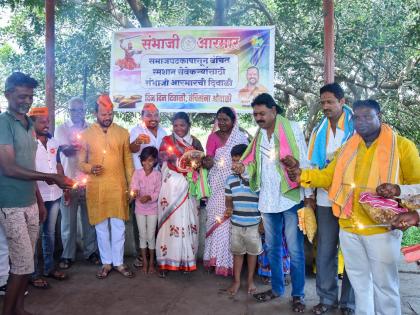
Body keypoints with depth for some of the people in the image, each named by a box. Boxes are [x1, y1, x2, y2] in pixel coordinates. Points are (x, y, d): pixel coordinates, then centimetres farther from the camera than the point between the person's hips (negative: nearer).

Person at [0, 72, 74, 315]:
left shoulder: (29, 125, 12)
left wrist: (40, 201, 17)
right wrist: (51, 177, -19)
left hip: (30, 203, 7)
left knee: (25, 262, 13)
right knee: (23, 264, -2)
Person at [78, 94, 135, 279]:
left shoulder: (122, 133, 4)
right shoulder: (86, 135, 2)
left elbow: (128, 161, 6)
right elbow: (81, 162, 4)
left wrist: (132, 185, 3)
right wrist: (91, 169, -18)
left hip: (118, 187, 0)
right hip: (96, 188, 0)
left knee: (119, 226, 6)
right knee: (101, 227, 9)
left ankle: (119, 262, 20)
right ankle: (106, 263, 23)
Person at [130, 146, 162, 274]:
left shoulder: (157, 174, -6)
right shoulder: (137, 173, -3)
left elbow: (158, 192, -10)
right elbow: (133, 188, -13)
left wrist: (149, 197, -28)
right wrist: (135, 193, -36)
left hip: (152, 208, -1)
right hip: (140, 208, 1)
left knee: (151, 236, 5)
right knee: (142, 236, 8)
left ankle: (151, 262, 21)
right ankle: (145, 262, 21)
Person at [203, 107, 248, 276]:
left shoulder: (242, 137, 6)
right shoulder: (213, 137, 1)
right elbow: (209, 161, -8)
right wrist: (206, 162, -30)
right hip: (218, 186, -1)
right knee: (217, 219, 0)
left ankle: (231, 260, 12)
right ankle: (217, 258, 12)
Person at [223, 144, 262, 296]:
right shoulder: (230, 179, -2)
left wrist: (263, 222, -8)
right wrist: (228, 209, -13)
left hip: (254, 225, -2)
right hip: (236, 224, 3)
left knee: (252, 252, 16)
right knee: (237, 252, 15)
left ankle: (250, 280, 34)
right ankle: (236, 281, 31)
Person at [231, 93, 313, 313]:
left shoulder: (292, 128, -6)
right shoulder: (258, 134, 10)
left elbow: (303, 162, -7)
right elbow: (256, 165, 12)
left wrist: (309, 196, -10)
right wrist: (243, 168, -10)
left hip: (291, 197, -5)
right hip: (267, 199, 6)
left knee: (295, 250, 3)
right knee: (272, 247, 16)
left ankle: (298, 295, 19)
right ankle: (277, 288, 32)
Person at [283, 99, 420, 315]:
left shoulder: (402, 146, -5)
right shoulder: (347, 148, 9)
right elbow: (327, 176, 6)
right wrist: (300, 175, -10)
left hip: (382, 228, -4)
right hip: (348, 227, 5)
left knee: (384, 284, 9)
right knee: (359, 281, 20)